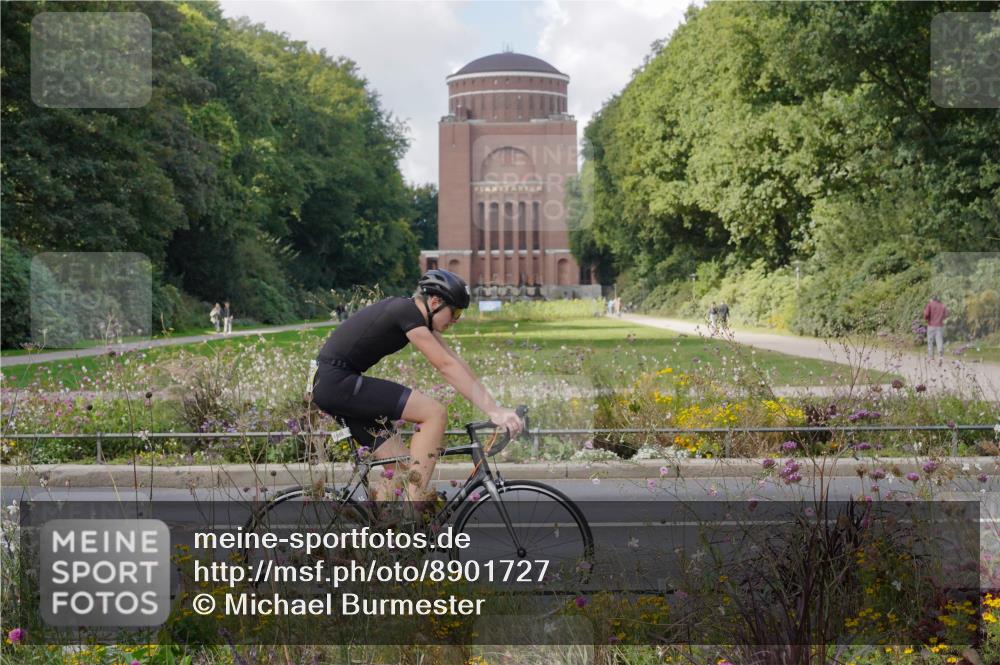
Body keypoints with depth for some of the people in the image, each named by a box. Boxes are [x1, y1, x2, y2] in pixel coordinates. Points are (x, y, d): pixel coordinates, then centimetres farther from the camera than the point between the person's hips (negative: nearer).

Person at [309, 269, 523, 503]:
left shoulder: (415, 315, 13)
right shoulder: (407, 312, -16)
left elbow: (456, 362, 12)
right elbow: (446, 366, -21)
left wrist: (495, 408, 8)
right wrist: (494, 411, -22)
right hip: (337, 381, -10)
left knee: (402, 468, 8)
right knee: (435, 413, -16)